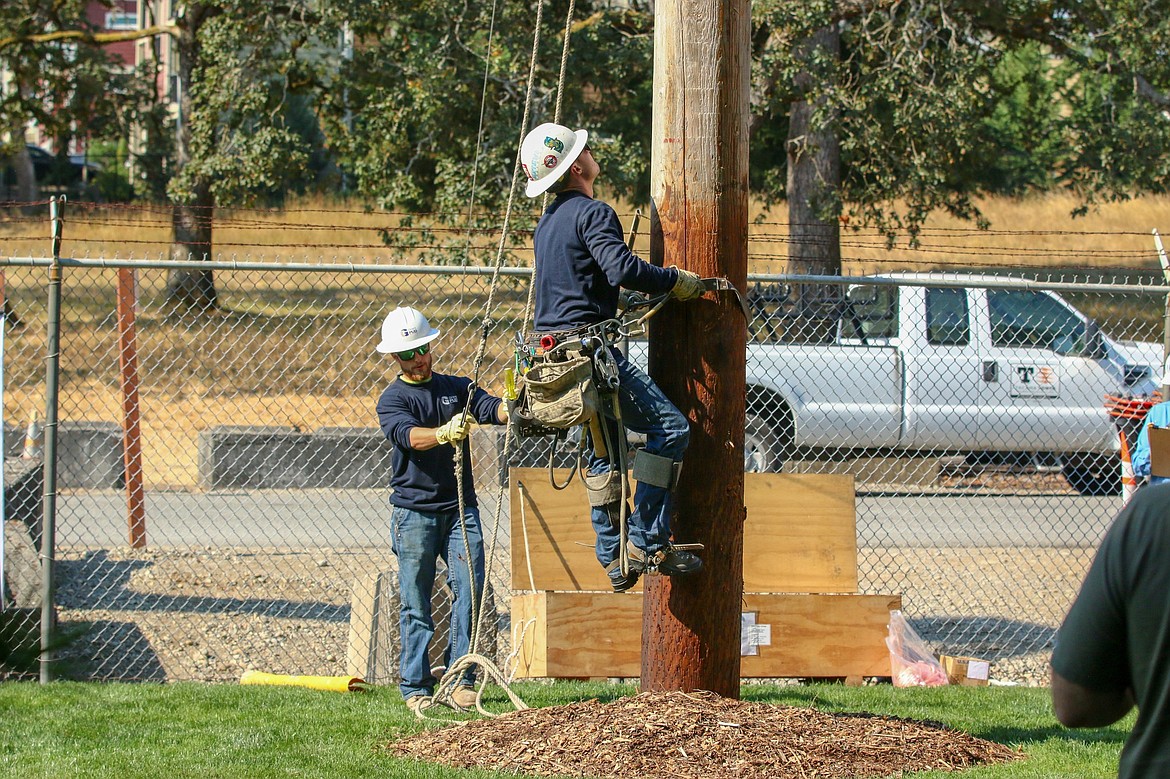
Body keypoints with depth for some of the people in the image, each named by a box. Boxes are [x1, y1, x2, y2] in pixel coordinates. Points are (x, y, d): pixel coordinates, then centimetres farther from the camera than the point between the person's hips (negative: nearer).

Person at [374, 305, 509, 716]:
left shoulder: (456, 388, 14)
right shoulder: (392, 399, 2)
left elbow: (489, 407, -6)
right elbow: (409, 435, -19)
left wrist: (513, 410, -29)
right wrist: (443, 434, -39)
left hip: (460, 507, 3)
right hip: (414, 509, -3)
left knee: (470, 589, -7)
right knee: (416, 604, -1)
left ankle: (459, 681, -3)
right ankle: (416, 689, 3)